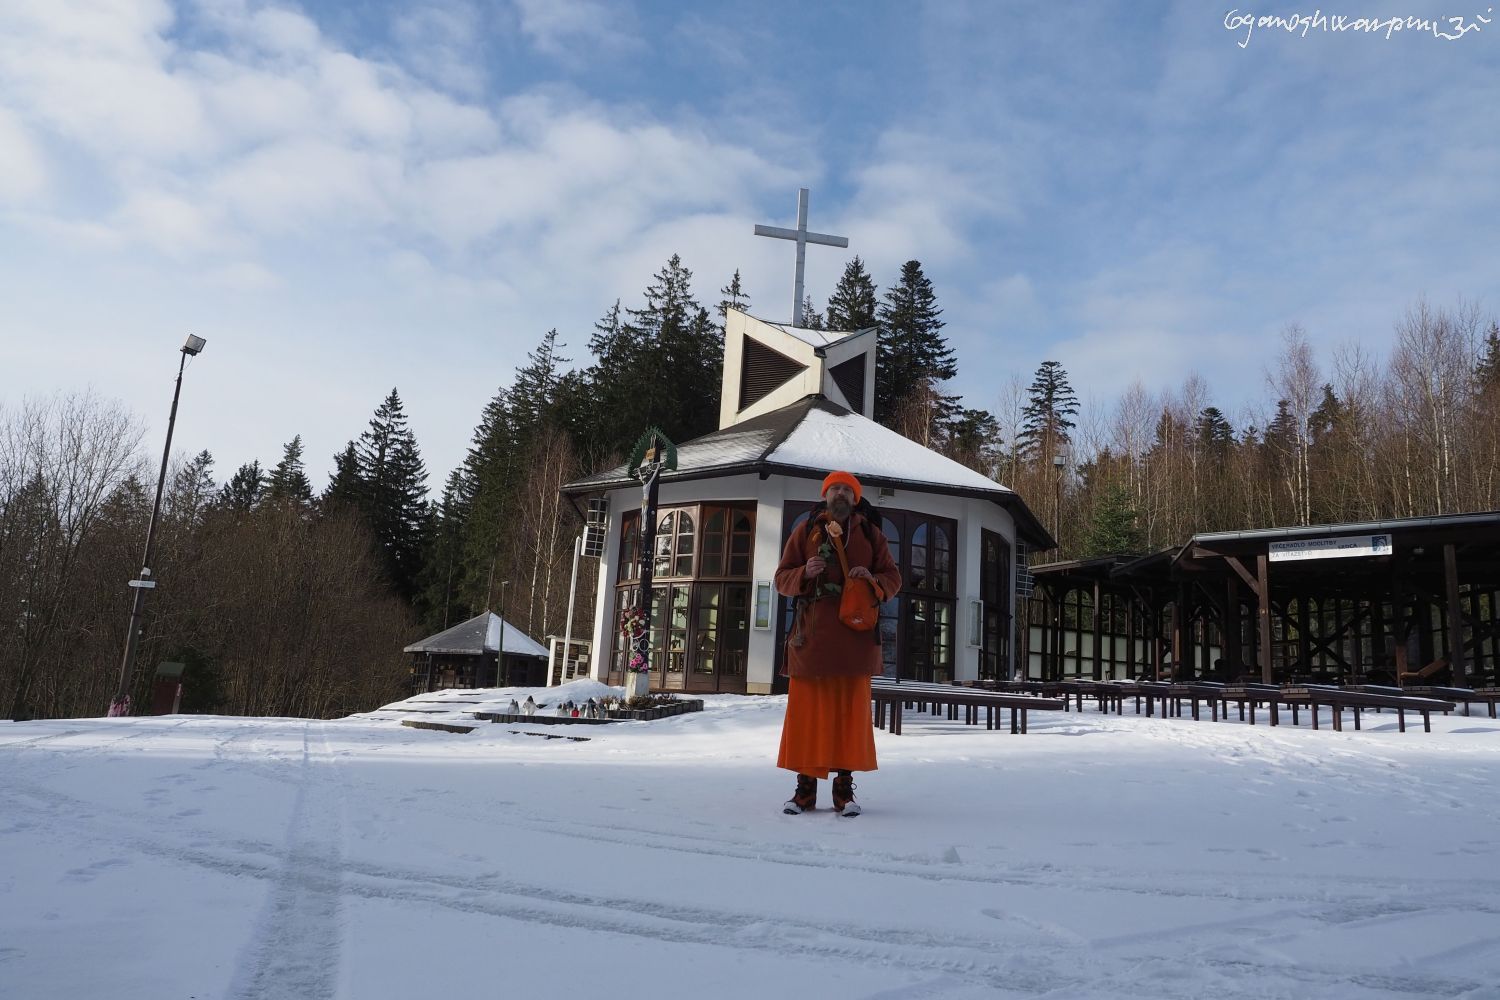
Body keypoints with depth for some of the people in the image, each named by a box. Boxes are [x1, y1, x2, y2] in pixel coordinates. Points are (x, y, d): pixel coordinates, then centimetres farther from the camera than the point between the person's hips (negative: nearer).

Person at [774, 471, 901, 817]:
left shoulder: (870, 533, 13)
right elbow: (782, 578, 9)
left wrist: (873, 580, -10)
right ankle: (805, 786, 6)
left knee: (851, 710, 0)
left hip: (855, 636, 0)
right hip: (811, 635, 0)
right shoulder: (806, 530, 12)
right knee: (806, 709, -2)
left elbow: (893, 578, 12)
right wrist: (804, 573, -13)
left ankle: (844, 788, 8)